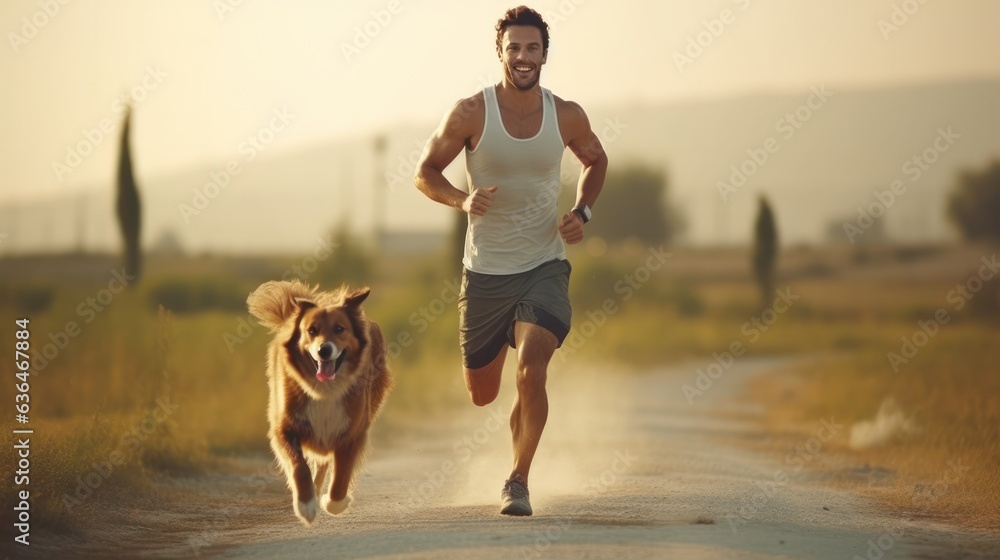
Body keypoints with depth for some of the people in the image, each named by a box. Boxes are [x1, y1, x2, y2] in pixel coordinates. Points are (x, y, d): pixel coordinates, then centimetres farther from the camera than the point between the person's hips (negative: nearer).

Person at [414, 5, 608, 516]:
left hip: (544, 267, 0)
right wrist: (462, 200, -21)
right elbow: (425, 173, -2)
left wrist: (582, 213, 0)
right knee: (480, 395, 12)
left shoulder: (566, 116, -4)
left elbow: (596, 161, 17)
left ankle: (518, 481, -6)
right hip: (485, 270, 0)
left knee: (531, 372, -23)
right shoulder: (471, 113, -10)